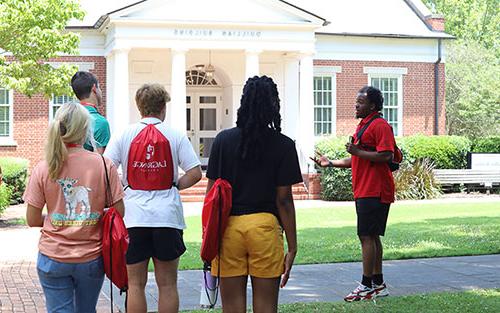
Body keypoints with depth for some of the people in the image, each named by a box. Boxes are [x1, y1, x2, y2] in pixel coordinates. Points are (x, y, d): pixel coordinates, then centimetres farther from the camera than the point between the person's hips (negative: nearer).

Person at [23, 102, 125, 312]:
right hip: (91, 258, 1)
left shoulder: (43, 169, -6)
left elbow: (32, 221, -2)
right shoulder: (104, 165, -8)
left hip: (53, 259, 0)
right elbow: (118, 212, -4)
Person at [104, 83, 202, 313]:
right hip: (167, 217, 0)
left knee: (136, 284, 7)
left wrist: (121, 189, 11)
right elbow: (195, 173, -4)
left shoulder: (123, 136, 2)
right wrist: (174, 187, 10)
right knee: (167, 284, 8)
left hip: (134, 217, 0)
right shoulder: (176, 136, 1)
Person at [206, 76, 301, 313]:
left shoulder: (223, 140, 3)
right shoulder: (283, 145, -1)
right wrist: (292, 247, 2)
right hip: (265, 227, -1)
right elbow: (284, 200, -3)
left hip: (228, 227, 1)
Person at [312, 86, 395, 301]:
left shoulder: (380, 126, -12)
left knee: (367, 237, -8)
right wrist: (331, 163, 22)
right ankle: (378, 284, 18)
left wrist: (358, 151, -20)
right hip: (364, 192, 10)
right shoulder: (363, 126, 20)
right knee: (371, 237, 12)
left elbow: (386, 156, -22)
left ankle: (367, 286, -4)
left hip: (374, 192, -10)